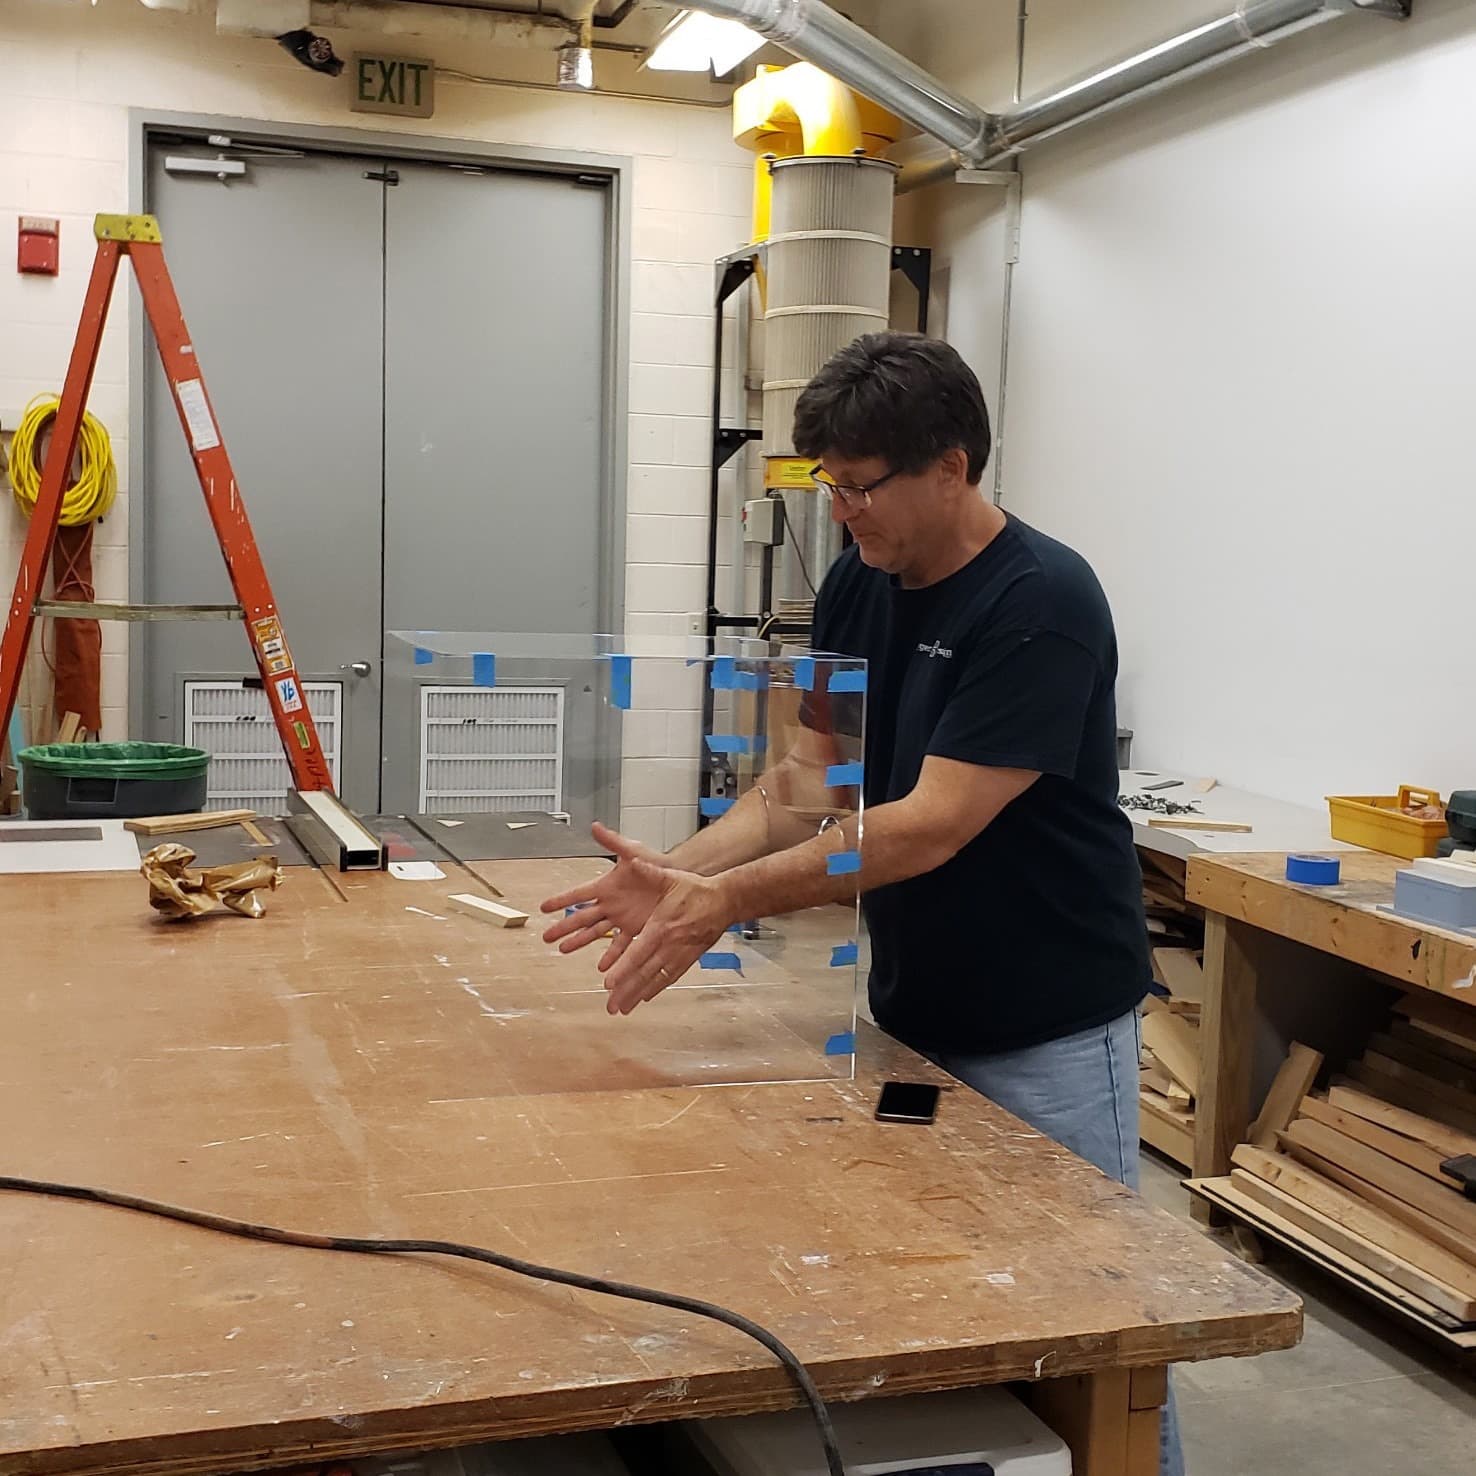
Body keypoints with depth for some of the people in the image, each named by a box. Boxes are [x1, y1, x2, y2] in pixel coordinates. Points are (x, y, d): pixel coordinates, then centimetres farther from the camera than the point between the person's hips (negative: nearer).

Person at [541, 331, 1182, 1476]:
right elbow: (809, 779, 0)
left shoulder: (1043, 604, -23)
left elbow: (931, 825, -27)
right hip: (910, 1009, 7)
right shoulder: (859, 584, 1)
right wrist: (673, 872, -16)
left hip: (1049, 1031, -7)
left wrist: (727, 901, -30)